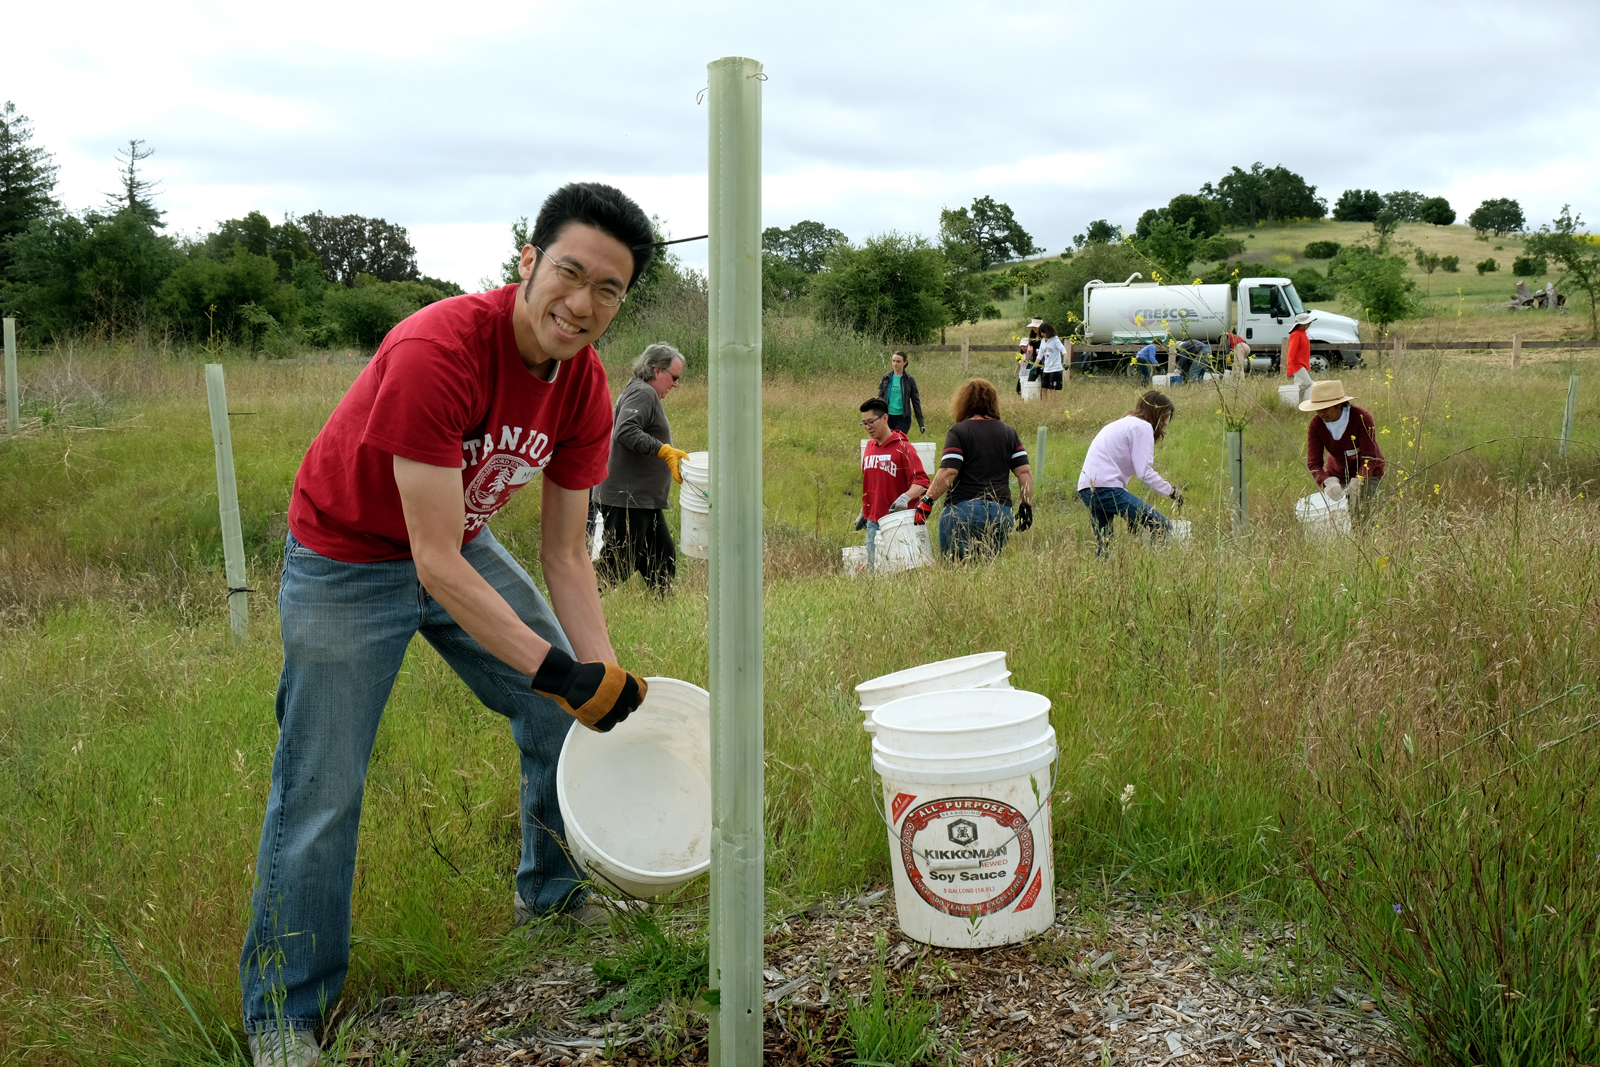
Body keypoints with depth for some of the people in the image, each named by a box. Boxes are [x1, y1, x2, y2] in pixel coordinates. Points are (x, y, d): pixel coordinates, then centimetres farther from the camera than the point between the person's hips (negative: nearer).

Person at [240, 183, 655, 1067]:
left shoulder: (585, 390, -13)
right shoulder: (436, 353, -35)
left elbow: (565, 556, -5)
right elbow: (435, 565, -34)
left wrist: (604, 676, -15)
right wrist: (558, 672, -33)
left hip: (463, 543, 7)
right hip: (349, 561, -6)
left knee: (562, 717, 9)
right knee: (321, 795, -3)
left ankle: (551, 893, 34)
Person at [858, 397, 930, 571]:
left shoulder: (903, 447, -8)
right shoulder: (869, 447, 11)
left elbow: (921, 481, -15)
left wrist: (906, 497, -33)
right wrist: (863, 513, 24)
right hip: (873, 522, 6)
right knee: (873, 569, 5)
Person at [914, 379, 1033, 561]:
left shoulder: (958, 431, 0)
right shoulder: (1009, 433, 13)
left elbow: (948, 472, -12)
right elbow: (1025, 472, 7)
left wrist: (927, 500, -7)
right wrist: (1027, 506, 15)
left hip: (964, 509, -4)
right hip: (1002, 514, 4)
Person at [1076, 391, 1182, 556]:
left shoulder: (1123, 423, 28)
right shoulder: (1142, 427, -1)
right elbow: (1145, 473, -11)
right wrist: (1171, 491, 2)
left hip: (1085, 490, 10)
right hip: (1105, 488, -10)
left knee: (1102, 548, 15)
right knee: (1163, 527, -10)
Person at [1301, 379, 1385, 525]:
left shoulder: (1362, 417, -26)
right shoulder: (1316, 424, -19)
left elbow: (1370, 458, -27)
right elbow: (1313, 463, -23)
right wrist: (1328, 482, -44)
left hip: (1367, 472, -2)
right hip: (1337, 473, 3)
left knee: (1360, 516, -19)